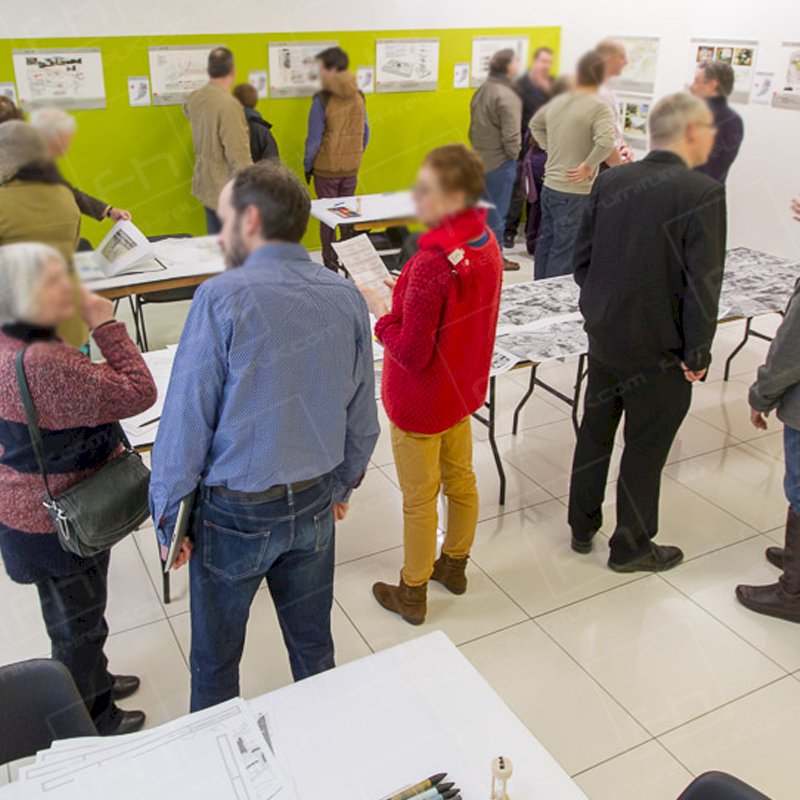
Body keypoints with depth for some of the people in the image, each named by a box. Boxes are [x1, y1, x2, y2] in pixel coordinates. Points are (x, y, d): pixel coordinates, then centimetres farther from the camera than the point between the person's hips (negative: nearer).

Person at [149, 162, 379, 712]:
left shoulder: (223, 299, -20)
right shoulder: (347, 297, -4)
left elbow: (188, 419, -17)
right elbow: (363, 414, 4)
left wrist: (169, 515, -4)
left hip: (234, 515, -4)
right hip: (315, 506, 5)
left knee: (216, 661, 18)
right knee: (314, 645, 23)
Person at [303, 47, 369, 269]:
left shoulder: (322, 100, -17)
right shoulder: (359, 97, -1)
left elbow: (314, 139, -14)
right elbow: (365, 133, 8)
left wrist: (307, 166, -1)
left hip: (326, 169, -4)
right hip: (351, 169, 5)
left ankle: (330, 265, 12)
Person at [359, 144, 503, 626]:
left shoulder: (433, 264, -32)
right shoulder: (487, 244, -4)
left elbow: (412, 352, -27)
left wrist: (381, 312, -13)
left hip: (423, 400, -8)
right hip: (465, 386, 8)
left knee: (420, 498, 9)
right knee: (460, 478, 23)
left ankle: (413, 594, 29)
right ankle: (455, 565, 45)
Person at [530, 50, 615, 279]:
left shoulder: (557, 102, 7)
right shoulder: (599, 108, -15)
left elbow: (535, 125, 25)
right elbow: (606, 142, -31)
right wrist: (588, 165, -17)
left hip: (550, 186, 7)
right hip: (575, 192, -7)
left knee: (546, 242, 18)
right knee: (564, 252, 1)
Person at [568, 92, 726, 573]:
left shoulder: (611, 181, -2)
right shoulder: (702, 192, -18)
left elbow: (582, 258, 3)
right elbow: (703, 284, -19)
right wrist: (697, 356, -9)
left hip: (604, 336, 5)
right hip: (659, 351, -5)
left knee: (595, 433, 19)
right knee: (646, 449, 11)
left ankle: (583, 528, 36)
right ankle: (631, 547, 28)